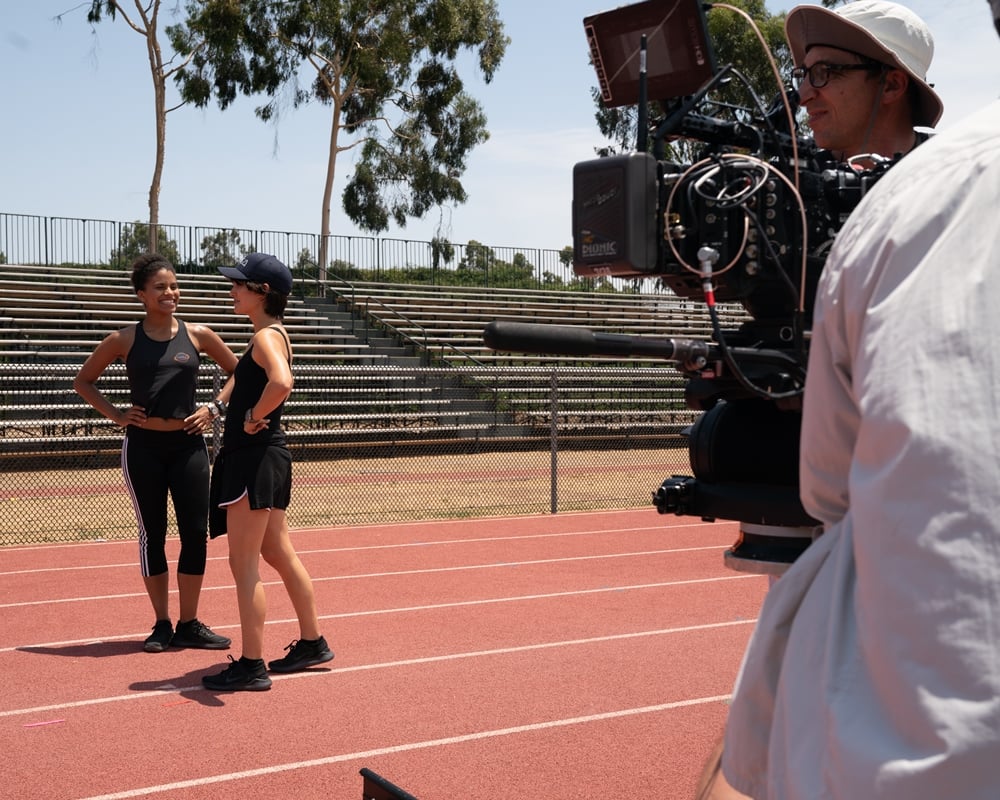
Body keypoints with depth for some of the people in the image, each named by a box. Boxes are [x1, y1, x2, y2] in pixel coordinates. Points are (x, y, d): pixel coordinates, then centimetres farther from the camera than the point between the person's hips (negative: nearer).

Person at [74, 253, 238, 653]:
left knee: (195, 532, 1)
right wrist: (116, 415, -1)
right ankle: (162, 625, 17)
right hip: (142, 446, -1)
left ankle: (189, 625, 14)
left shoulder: (197, 335, 2)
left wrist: (214, 408, 3)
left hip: (188, 444, 2)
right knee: (152, 534, 5)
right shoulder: (124, 340, -1)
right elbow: (83, 381, 10)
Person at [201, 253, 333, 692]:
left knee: (244, 565, -4)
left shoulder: (266, 337, -16)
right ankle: (312, 643, 29)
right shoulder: (272, 335, 14)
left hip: (255, 459, -10)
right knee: (280, 555, 18)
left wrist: (255, 417, -22)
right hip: (261, 458, 10)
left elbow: (281, 382, -38)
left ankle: (251, 666, 2)